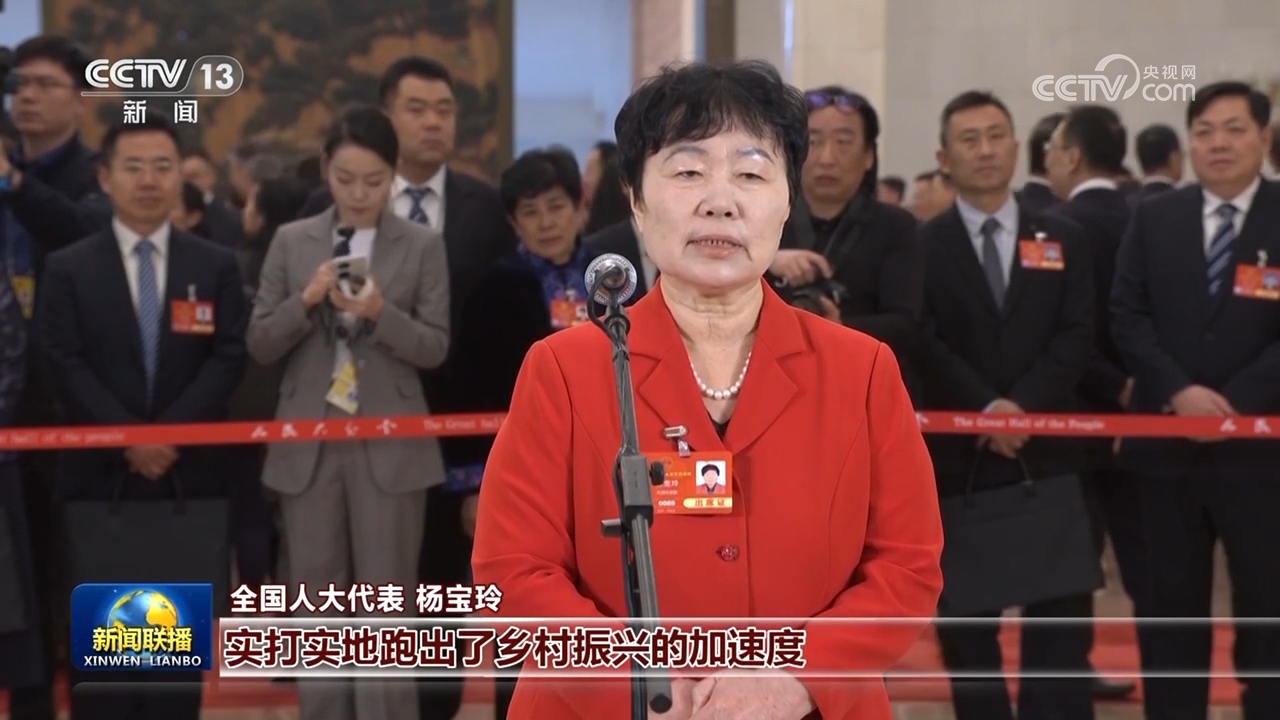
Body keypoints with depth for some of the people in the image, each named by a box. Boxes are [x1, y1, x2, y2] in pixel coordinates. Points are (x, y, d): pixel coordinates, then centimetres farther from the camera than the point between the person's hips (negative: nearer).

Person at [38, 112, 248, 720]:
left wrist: (172, 430, -14)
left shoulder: (216, 267, 9)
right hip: (101, 474, -1)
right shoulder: (68, 269, 5)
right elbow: (66, 366, -4)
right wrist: (125, 437, -15)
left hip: (189, 474, 1)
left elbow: (229, 358, -1)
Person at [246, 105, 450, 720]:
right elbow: (259, 344, 3)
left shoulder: (423, 245, 1)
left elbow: (436, 348, -3)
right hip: (308, 441, 2)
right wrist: (306, 301, -14)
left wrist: (381, 313, -19)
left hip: (389, 443, -2)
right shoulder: (292, 242, 5)